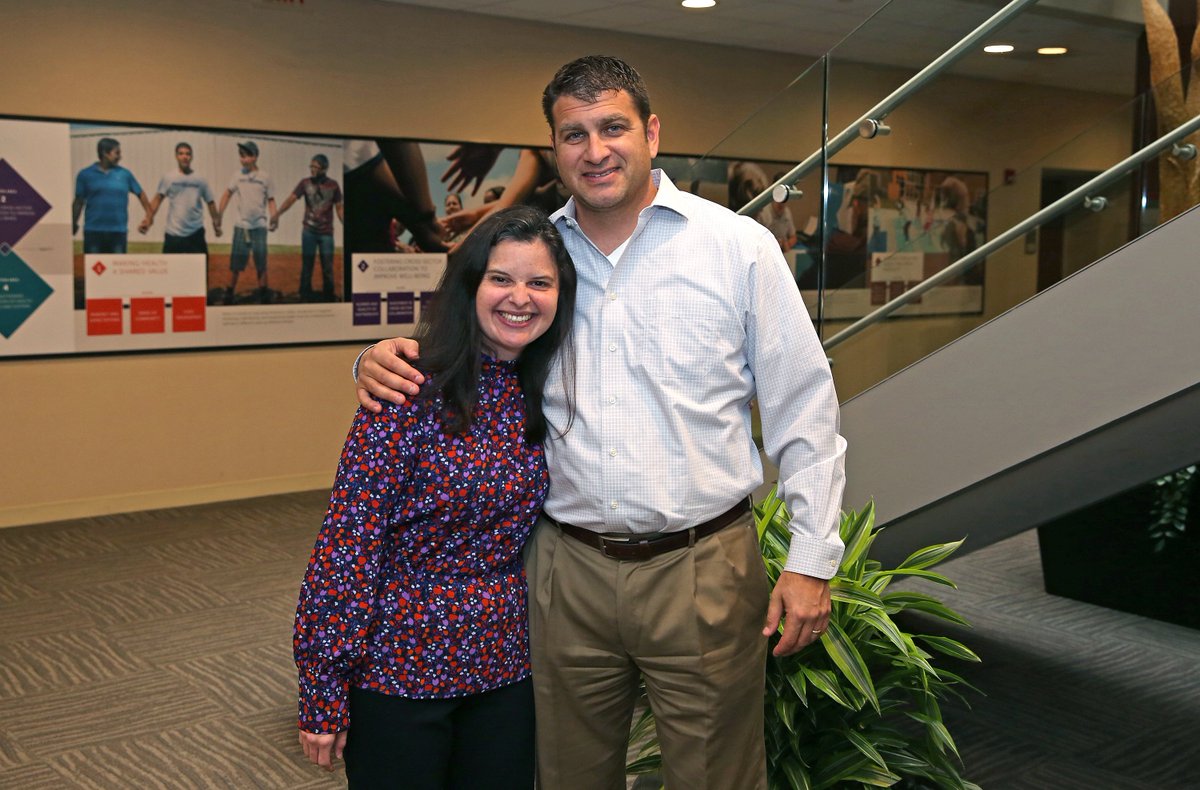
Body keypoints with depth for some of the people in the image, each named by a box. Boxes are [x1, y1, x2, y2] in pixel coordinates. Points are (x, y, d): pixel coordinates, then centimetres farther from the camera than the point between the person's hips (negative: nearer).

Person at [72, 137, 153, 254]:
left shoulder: (124, 174, 7)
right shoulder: (86, 174, 4)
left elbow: (141, 194, 12)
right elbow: (79, 201, 6)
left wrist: (149, 215, 5)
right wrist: (73, 224, 4)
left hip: (119, 231, 1)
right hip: (93, 230, -1)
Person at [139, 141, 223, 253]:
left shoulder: (201, 180, 5)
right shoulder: (168, 178, 1)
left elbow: (210, 202, 11)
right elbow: (157, 199, 0)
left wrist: (217, 223, 10)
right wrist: (148, 219, -10)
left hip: (196, 234, 1)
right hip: (173, 234, -1)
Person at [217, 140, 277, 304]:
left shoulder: (265, 178, 1)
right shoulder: (238, 175, 6)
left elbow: (271, 200, 3)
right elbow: (228, 193, 13)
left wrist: (274, 217, -13)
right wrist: (219, 214, 7)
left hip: (259, 226, -1)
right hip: (241, 226, 1)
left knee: (261, 263, 2)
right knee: (235, 263, 3)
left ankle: (264, 297, 10)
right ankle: (229, 296, 10)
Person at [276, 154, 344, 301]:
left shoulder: (333, 185, 1)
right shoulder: (305, 183, 0)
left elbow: (339, 209, 5)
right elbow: (290, 199, -7)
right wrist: (276, 214, -18)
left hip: (326, 233, 0)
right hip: (309, 232, 0)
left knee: (327, 268, 3)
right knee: (306, 266, 3)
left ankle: (328, 299, 14)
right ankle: (305, 298, 10)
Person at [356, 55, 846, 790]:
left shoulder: (740, 247, -3)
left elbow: (804, 412, -1)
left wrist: (812, 561, -4)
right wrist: (384, 359, -8)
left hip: (702, 569, -2)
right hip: (568, 570, 3)